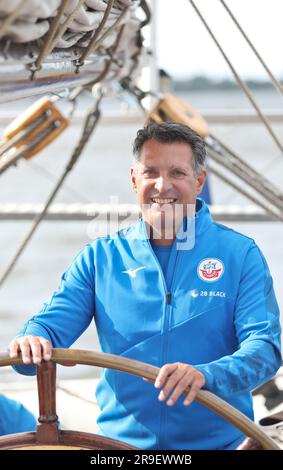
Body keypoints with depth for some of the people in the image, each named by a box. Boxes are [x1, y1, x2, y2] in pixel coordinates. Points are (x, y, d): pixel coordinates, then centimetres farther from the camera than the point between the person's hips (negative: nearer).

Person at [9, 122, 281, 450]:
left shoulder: (240, 254, 1)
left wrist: (206, 376, -28)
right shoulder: (101, 256, 8)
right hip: (120, 438, 4)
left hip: (215, 442, -4)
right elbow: (52, 323, 1)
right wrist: (31, 341, -23)